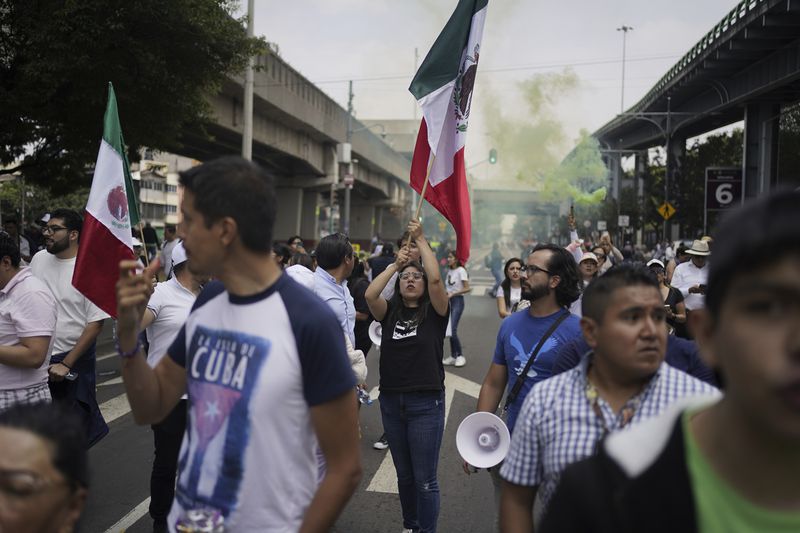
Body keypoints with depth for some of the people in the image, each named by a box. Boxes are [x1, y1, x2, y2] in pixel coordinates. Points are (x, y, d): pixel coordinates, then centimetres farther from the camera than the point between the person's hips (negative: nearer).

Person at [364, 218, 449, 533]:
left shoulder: (434, 313, -2)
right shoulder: (389, 312, 6)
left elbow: (436, 278, -18)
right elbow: (369, 295, -13)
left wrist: (421, 240, -10)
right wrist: (395, 264, -7)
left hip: (426, 403, -4)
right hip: (391, 401, 4)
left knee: (425, 480, 1)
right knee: (404, 475, 19)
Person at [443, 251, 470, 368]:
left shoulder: (461, 271, -11)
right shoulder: (449, 271, 10)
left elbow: (467, 288, -14)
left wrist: (452, 294, -17)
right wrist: (446, 293, -1)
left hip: (458, 301, -7)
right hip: (449, 301, 7)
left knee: (453, 330, -12)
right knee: (450, 330, 8)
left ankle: (460, 356, 1)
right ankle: (453, 356, 17)